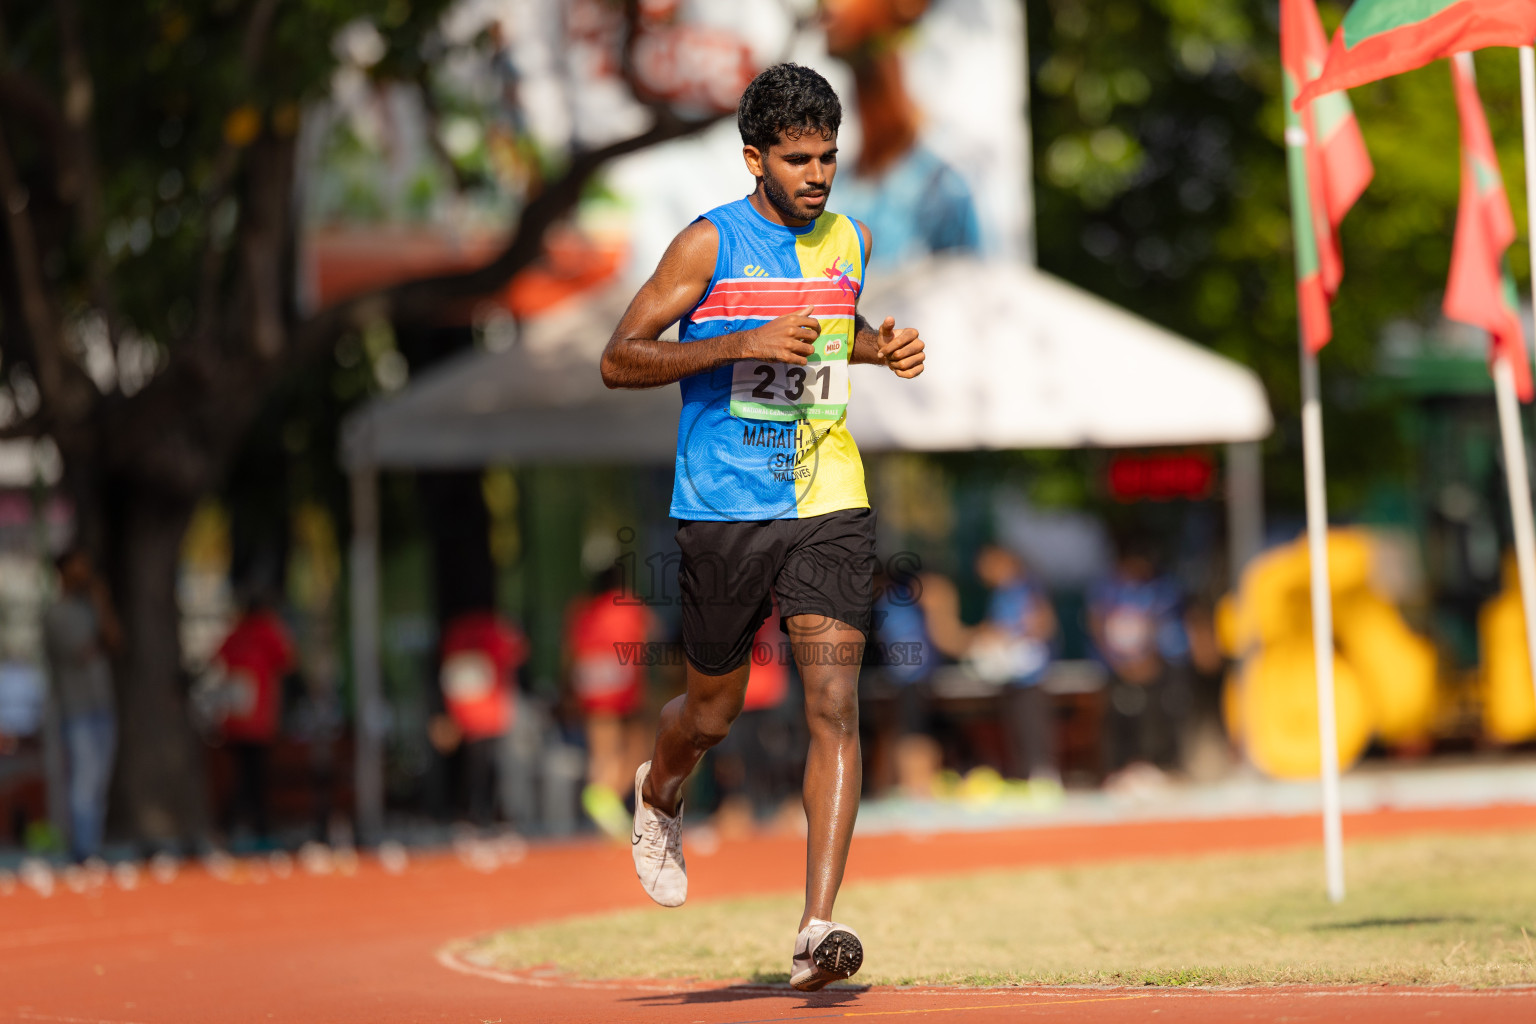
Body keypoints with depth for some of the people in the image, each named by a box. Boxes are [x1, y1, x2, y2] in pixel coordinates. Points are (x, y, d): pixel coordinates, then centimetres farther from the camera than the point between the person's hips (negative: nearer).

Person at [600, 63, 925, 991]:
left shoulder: (850, 241, 9)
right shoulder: (711, 244, -7)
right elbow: (619, 360, -11)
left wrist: (880, 346, 8)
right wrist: (744, 344, -22)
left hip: (829, 506, 3)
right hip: (723, 508, -2)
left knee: (836, 706, -13)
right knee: (715, 712, 13)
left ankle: (818, 926, -18)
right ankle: (660, 795, 49)